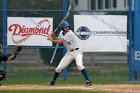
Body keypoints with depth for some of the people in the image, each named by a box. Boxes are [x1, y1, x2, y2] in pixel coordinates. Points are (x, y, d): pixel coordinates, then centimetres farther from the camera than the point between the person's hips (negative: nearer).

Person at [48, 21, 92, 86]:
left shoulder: (70, 34, -24)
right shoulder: (61, 33, 2)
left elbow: (59, 42, -24)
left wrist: (51, 39, -13)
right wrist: (54, 36, -5)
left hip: (77, 51, -7)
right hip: (69, 52, 7)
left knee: (79, 65, -31)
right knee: (59, 68, 6)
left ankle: (88, 81, -28)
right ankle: (53, 81, 29)